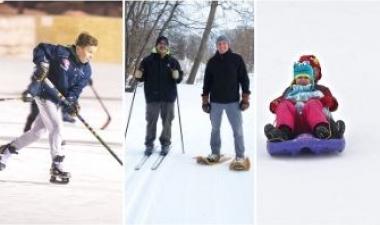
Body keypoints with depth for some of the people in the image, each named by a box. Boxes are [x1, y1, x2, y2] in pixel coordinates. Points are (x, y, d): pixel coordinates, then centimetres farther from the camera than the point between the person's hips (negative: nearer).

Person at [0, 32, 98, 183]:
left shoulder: (86, 71, -3)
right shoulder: (62, 53, -18)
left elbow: (76, 89, -5)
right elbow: (40, 49, -11)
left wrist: (72, 102, -23)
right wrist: (41, 63, -26)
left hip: (58, 100, 7)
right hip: (44, 93, -7)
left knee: (37, 132, 13)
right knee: (56, 127, -15)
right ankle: (57, 166, -6)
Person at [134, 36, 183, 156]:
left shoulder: (172, 61, 6)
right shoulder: (148, 60, 4)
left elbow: (179, 78, 3)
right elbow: (142, 77, 5)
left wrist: (177, 76, -18)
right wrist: (138, 76, -16)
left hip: (168, 97, 1)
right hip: (152, 97, 0)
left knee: (167, 121, 5)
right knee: (151, 121, 3)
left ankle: (165, 144, 16)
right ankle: (149, 144, 13)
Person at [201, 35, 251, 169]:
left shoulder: (237, 59, 0)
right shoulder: (212, 62, 6)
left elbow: (244, 79, 1)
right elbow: (207, 82, 10)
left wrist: (245, 98, -4)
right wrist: (205, 100, 6)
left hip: (233, 101, -2)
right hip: (215, 102, 2)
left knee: (237, 129, -3)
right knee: (215, 128, 9)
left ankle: (240, 156, 2)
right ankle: (215, 153, 21)